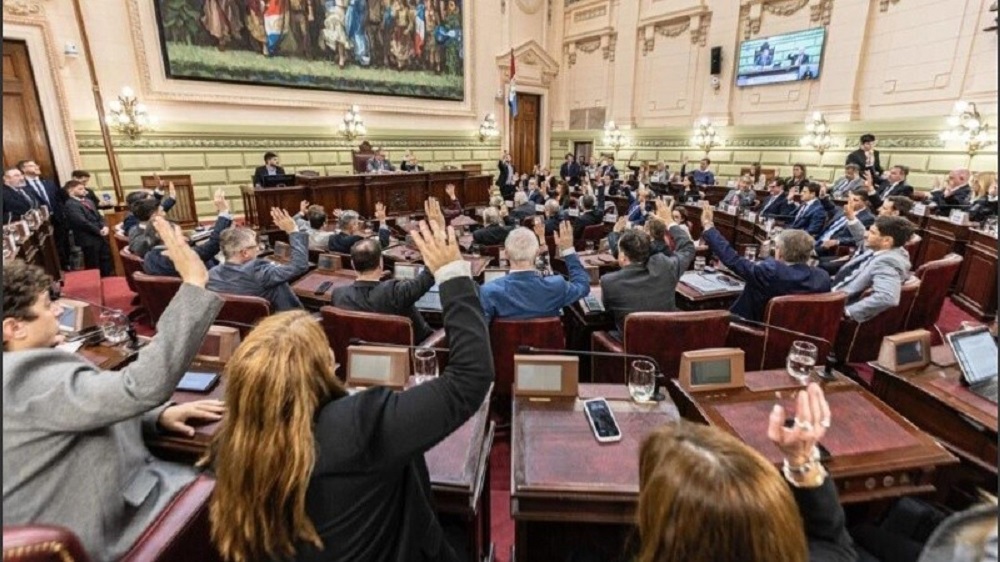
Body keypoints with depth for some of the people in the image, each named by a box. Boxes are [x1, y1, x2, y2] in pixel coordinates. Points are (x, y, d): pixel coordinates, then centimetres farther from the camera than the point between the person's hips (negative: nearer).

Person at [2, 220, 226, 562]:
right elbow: (141, 386, -41)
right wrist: (194, 283, -41)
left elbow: (104, 405, 13)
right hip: (106, 531, -9)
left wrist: (160, 415, -6)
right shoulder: (31, 382, -28)